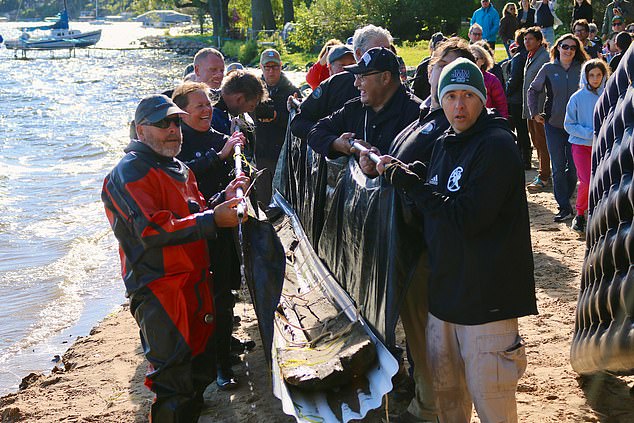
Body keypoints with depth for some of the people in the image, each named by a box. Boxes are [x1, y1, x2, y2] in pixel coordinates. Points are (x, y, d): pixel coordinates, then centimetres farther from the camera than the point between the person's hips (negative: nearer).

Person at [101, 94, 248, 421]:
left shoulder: (179, 170, 20)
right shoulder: (130, 172, -11)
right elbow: (151, 229, -23)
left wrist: (224, 199, 8)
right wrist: (213, 219, -26)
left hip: (196, 284, 9)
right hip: (160, 292, -9)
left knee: (201, 372, 16)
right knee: (175, 381, -10)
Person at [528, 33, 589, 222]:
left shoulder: (582, 69, -1)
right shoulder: (548, 69, 1)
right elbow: (533, 90, 12)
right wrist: (534, 113, 6)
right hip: (553, 124, 0)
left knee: (574, 167, 4)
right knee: (558, 167, -2)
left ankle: (565, 199, 24)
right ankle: (564, 207, 1)